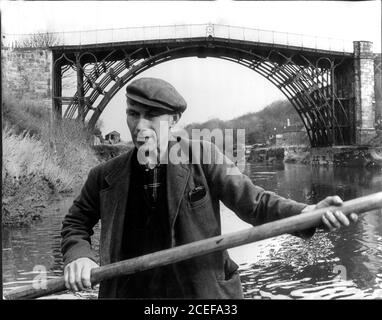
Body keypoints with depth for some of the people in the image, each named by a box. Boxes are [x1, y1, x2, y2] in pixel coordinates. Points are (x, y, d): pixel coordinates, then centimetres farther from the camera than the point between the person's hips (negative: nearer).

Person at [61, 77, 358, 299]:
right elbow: (76, 222, 15)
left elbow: (252, 200, -9)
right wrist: (78, 255, -6)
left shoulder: (202, 156, -6)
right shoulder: (106, 176, 0)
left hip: (205, 290, -1)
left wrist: (307, 212, -26)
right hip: (130, 290, 2)